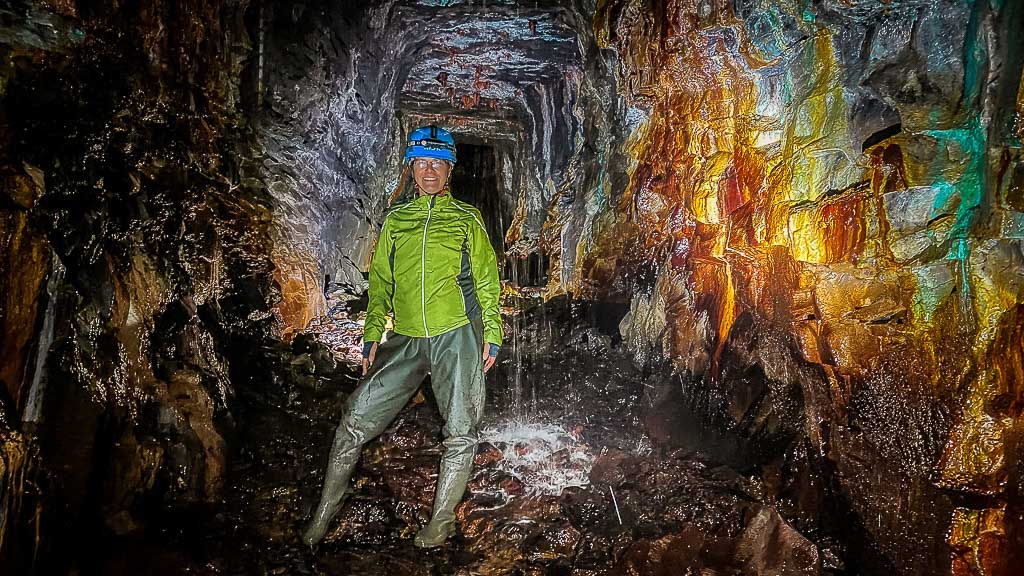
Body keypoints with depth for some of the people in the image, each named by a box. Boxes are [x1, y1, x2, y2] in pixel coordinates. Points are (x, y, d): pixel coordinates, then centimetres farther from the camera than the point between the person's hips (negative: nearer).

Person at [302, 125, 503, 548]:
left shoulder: (467, 219, 9)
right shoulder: (395, 220, 14)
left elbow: (487, 281, 8)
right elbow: (380, 282, 15)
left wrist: (492, 334, 0)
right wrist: (372, 335, 7)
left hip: (457, 336, -1)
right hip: (407, 339, 2)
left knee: (460, 433, -1)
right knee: (356, 419, -4)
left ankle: (440, 522, 17)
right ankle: (325, 512, 13)